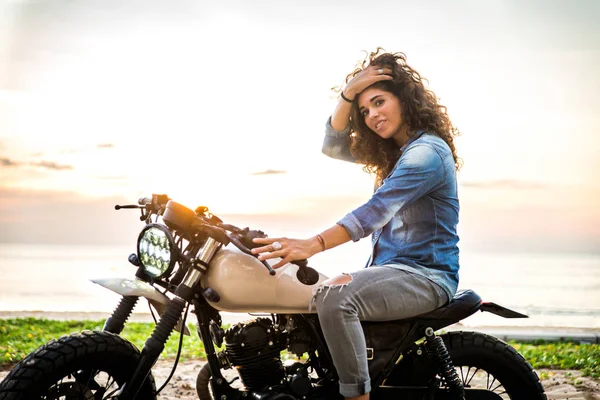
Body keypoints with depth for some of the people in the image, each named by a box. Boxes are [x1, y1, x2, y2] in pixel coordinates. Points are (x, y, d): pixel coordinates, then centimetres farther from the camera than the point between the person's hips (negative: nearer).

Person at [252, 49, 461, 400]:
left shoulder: (427, 151, -14)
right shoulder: (394, 151, 17)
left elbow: (375, 212, -27)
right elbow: (334, 145, 14)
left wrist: (312, 245, -37)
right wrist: (348, 95, -2)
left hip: (425, 276, -10)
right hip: (392, 270, 10)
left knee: (334, 298, -34)